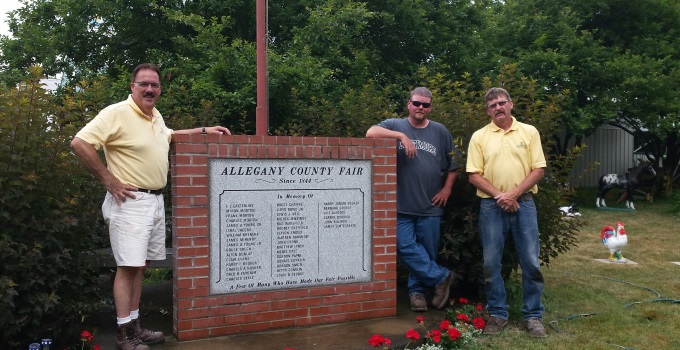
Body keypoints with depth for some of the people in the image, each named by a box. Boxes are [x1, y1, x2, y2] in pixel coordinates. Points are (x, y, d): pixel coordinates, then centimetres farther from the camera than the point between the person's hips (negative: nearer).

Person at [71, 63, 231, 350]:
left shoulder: (155, 116, 13)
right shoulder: (117, 113, -13)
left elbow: (167, 136, 35)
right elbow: (80, 143, -19)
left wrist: (203, 130, 28)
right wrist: (109, 180, -16)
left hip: (155, 200, 8)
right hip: (130, 201, -8)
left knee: (140, 265, 13)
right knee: (128, 267, -6)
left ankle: (135, 326, 22)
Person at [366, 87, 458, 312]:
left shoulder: (440, 132, 10)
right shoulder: (395, 125, 3)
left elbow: (453, 165, 17)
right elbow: (371, 133, -16)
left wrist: (447, 189, 7)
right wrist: (402, 135, -20)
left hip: (430, 207, 2)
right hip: (402, 205, -2)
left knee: (427, 251, 8)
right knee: (406, 247, -8)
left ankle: (417, 290, 25)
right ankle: (440, 277, 9)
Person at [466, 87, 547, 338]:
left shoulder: (529, 132, 4)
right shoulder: (479, 136, 4)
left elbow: (538, 169, -1)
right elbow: (474, 175, 0)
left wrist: (514, 194, -12)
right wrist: (498, 195, -12)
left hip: (524, 203, 0)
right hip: (491, 206, 0)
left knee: (531, 262, 3)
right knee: (491, 263, 4)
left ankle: (533, 315, 15)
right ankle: (497, 314, 17)